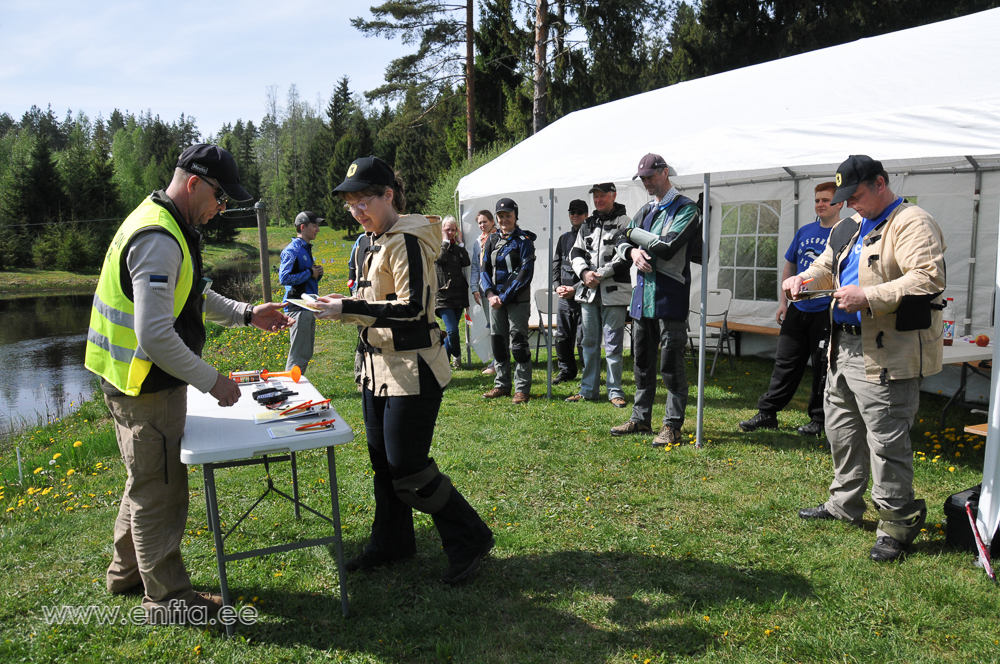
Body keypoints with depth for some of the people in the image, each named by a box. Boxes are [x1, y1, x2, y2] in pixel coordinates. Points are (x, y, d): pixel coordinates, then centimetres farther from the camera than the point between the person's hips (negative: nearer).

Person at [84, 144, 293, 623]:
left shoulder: (172, 229, 9)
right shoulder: (158, 240, -25)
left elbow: (193, 297, 22)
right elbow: (155, 336, -31)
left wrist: (247, 314, 10)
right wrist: (212, 381, -23)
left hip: (142, 382, 11)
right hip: (147, 385, -11)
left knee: (147, 481, 24)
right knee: (160, 491, 2)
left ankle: (128, 572, 42)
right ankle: (167, 597, 17)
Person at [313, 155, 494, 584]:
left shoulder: (407, 240, -15)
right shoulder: (370, 244, 14)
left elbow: (412, 308, -23)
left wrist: (348, 308, -24)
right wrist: (335, 310, 8)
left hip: (413, 371, -9)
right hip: (378, 368, 9)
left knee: (408, 469, -6)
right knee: (382, 462, 16)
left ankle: (469, 540, 12)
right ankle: (390, 544, 32)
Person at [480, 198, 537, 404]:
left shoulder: (524, 240, -4)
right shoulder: (492, 240, 13)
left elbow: (525, 273, -11)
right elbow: (484, 269, 12)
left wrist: (505, 297, -14)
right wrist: (490, 294, -5)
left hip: (517, 300, -6)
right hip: (495, 300, 6)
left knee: (518, 344, -5)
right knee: (498, 342, 10)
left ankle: (522, 388, 2)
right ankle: (502, 385, 21)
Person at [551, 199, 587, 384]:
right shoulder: (564, 238, 17)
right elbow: (556, 264, 18)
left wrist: (575, 288, -14)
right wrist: (558, 286, 1)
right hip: (564, 296, 6)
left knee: (583, 337, -4)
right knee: (562, 336, 11)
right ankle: (566, 370, 25)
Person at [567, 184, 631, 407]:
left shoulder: (624, 222, -4)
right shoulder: (588, 224, 15)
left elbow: (625, 257, -12)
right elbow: (576, 252, 12)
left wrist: (600, 275, -15)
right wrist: (584, 272, -7)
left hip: (614, 292, -6)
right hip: (589, 292, 6)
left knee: (613, 344, -1)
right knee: (589, 342, 12)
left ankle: (615, 391, 9)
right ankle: (588, 389, 21)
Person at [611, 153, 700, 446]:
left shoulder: (686, 208, -5)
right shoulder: (645, 211, 19)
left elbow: (669, 247, -19)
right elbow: (623, 240, 14)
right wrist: (632, 251, -9)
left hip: (669, 298, -8)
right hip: (642, 294, 8)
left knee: (671, 365, -4)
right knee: (643, 362, 14)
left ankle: (672, 426, 4)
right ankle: (641, 418, 25)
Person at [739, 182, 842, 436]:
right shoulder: (804, 231, 11)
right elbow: (789, 266, 17)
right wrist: (782, 301, 11)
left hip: (826, 312, -5)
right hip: (798, 309, 5)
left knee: (823, 367, 4)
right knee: (785, 362, 8)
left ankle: (818, 420, 16)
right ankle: (767, 413, 14)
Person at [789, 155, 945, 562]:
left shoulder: (911, 224, -12)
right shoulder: (849, 229, 16)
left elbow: (929, 279, -24)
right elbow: (826, 267, 26)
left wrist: (868, 296, -27)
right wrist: (804, 279, 3)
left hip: (888, 356, -10)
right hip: (845, 349, 10)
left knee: (886, 441, -4)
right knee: (841, 430, 19)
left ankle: (896, 523, 11)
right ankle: (845, 505, 35)